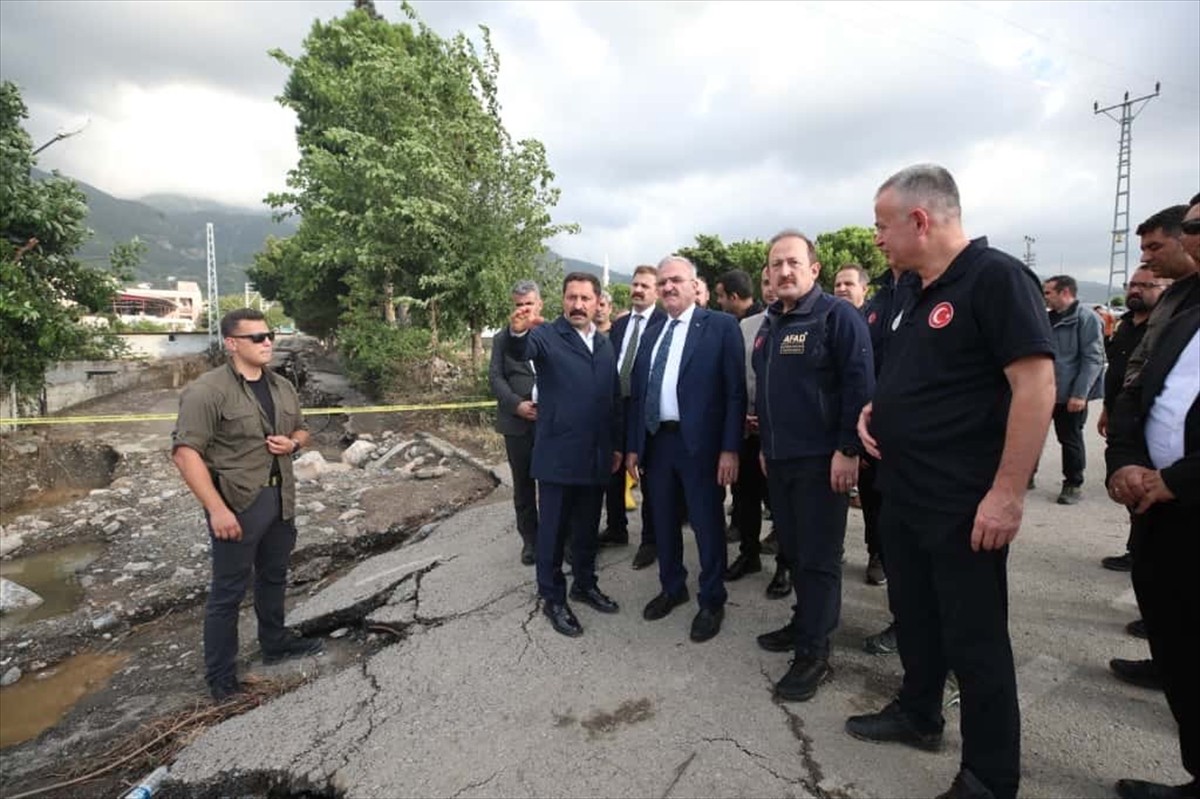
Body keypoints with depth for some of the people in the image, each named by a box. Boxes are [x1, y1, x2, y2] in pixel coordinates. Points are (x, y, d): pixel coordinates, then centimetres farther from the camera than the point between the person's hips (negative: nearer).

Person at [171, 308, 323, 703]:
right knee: (228, 590, 4)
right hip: (237, 503, -7)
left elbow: (301, 430, 21)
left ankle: (275, 643, 40)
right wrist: (217, 509, -24)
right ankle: (221, 677, 18)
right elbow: (185, 452, -20)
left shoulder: (282, 387, 8)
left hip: (280, 498, 7)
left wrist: (293, 443, -5)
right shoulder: (207, 390, -15)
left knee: (274, 577, 21)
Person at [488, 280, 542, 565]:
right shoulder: (502, 337, 9)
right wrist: (517, 404, -13)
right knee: (523, 485, 10)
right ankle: (530, 539, 22)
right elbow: (495, 376, 2)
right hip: (518, 421, 2)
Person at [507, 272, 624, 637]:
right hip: (557, 455, -5)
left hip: (596, 455, 6)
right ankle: (553, 598, 21)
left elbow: (614, 398, 15)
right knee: (553, 529, 7)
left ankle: (585, 584, 36)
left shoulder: (605, 344, 12)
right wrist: (518, 332, -52)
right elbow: (521, 351, -29)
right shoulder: (547, 335, -6)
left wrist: (617, 445, 13)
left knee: (587, 526, 18)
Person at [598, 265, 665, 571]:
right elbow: (610, 363, 13)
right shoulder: (618, 325, 14)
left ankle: (650, 540, 19)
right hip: (617, 405, 7)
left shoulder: (665, 323, -9)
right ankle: (616, 529, 33)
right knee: (614, 470, 16)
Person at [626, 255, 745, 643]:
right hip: (656, 441, 6)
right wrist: (633, 445, 9)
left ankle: (711, 602, 24)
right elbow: (637, 393, 13)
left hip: (699, 442, -5)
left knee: (707, 524, 6)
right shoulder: (651, 333, 13)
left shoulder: (721, 325, -4)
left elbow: (735, 391, -9)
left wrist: (730, 448, -15)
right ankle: (672, 588, 36)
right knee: (664, 521, 17)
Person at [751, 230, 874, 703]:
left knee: (819, 557, 1)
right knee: (794, 551, 16)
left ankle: (814, 652, 12)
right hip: (778, 459, 7)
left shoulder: (837, 316, -10)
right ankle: (806, 623, 33)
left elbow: (859, 386, -16)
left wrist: (848, 450, -19)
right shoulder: (769, 325, 13)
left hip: (821, 460, -7)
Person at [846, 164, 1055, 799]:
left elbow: (1036, 384, -21)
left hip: (964, 506, -8)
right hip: (903, 497, 9)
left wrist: (1007, 493, -24)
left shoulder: (996, 277, -15)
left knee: (974, 643, 5)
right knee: (913, 617, 22)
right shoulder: (918, 295, 12)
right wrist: (875, 410, 2)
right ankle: (917, 715, 43)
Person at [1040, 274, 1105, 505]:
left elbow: (1093, 359, -15)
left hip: (1069, 395, -7)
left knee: (1070, 440, 5)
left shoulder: (1086, 318, -11)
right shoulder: (1048, 319, 12)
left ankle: (1073, 485, 18)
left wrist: (1080, 393, -20)